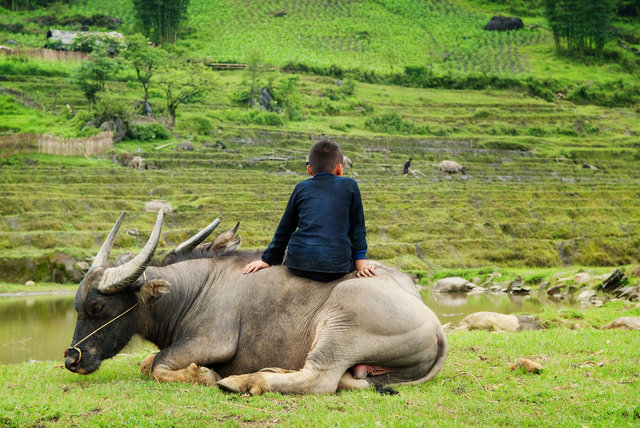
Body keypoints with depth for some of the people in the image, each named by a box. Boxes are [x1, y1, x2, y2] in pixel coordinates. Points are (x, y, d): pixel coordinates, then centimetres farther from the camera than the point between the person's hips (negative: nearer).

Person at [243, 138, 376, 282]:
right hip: (337, 265, -2)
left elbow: (284, 229, 21)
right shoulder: (350, 186, 10)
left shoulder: (301, 188, 16)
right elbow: (357, 228, 11)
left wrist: (269, 259, 28)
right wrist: (361, 262, 14)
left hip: (298, 266, 3)